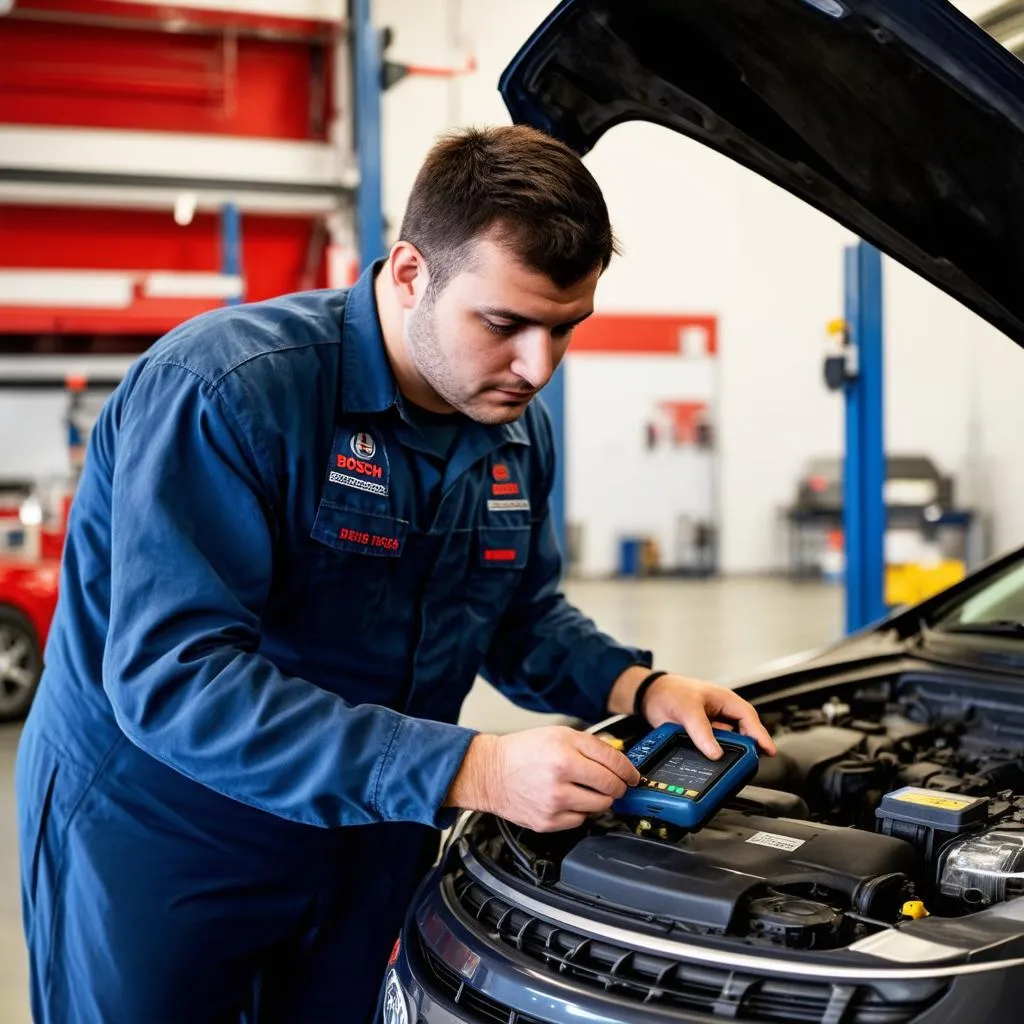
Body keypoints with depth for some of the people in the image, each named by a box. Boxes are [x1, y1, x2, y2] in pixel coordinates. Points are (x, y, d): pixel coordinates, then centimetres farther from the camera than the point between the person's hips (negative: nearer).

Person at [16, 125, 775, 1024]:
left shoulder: (518, 428, -2)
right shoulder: (225, 390, -26)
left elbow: (523, 614, 12)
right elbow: (171, 676, -33)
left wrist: (640, 688, -9)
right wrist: (466, 771, -36)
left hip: (365, 839, 6)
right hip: (150, 841, -6)